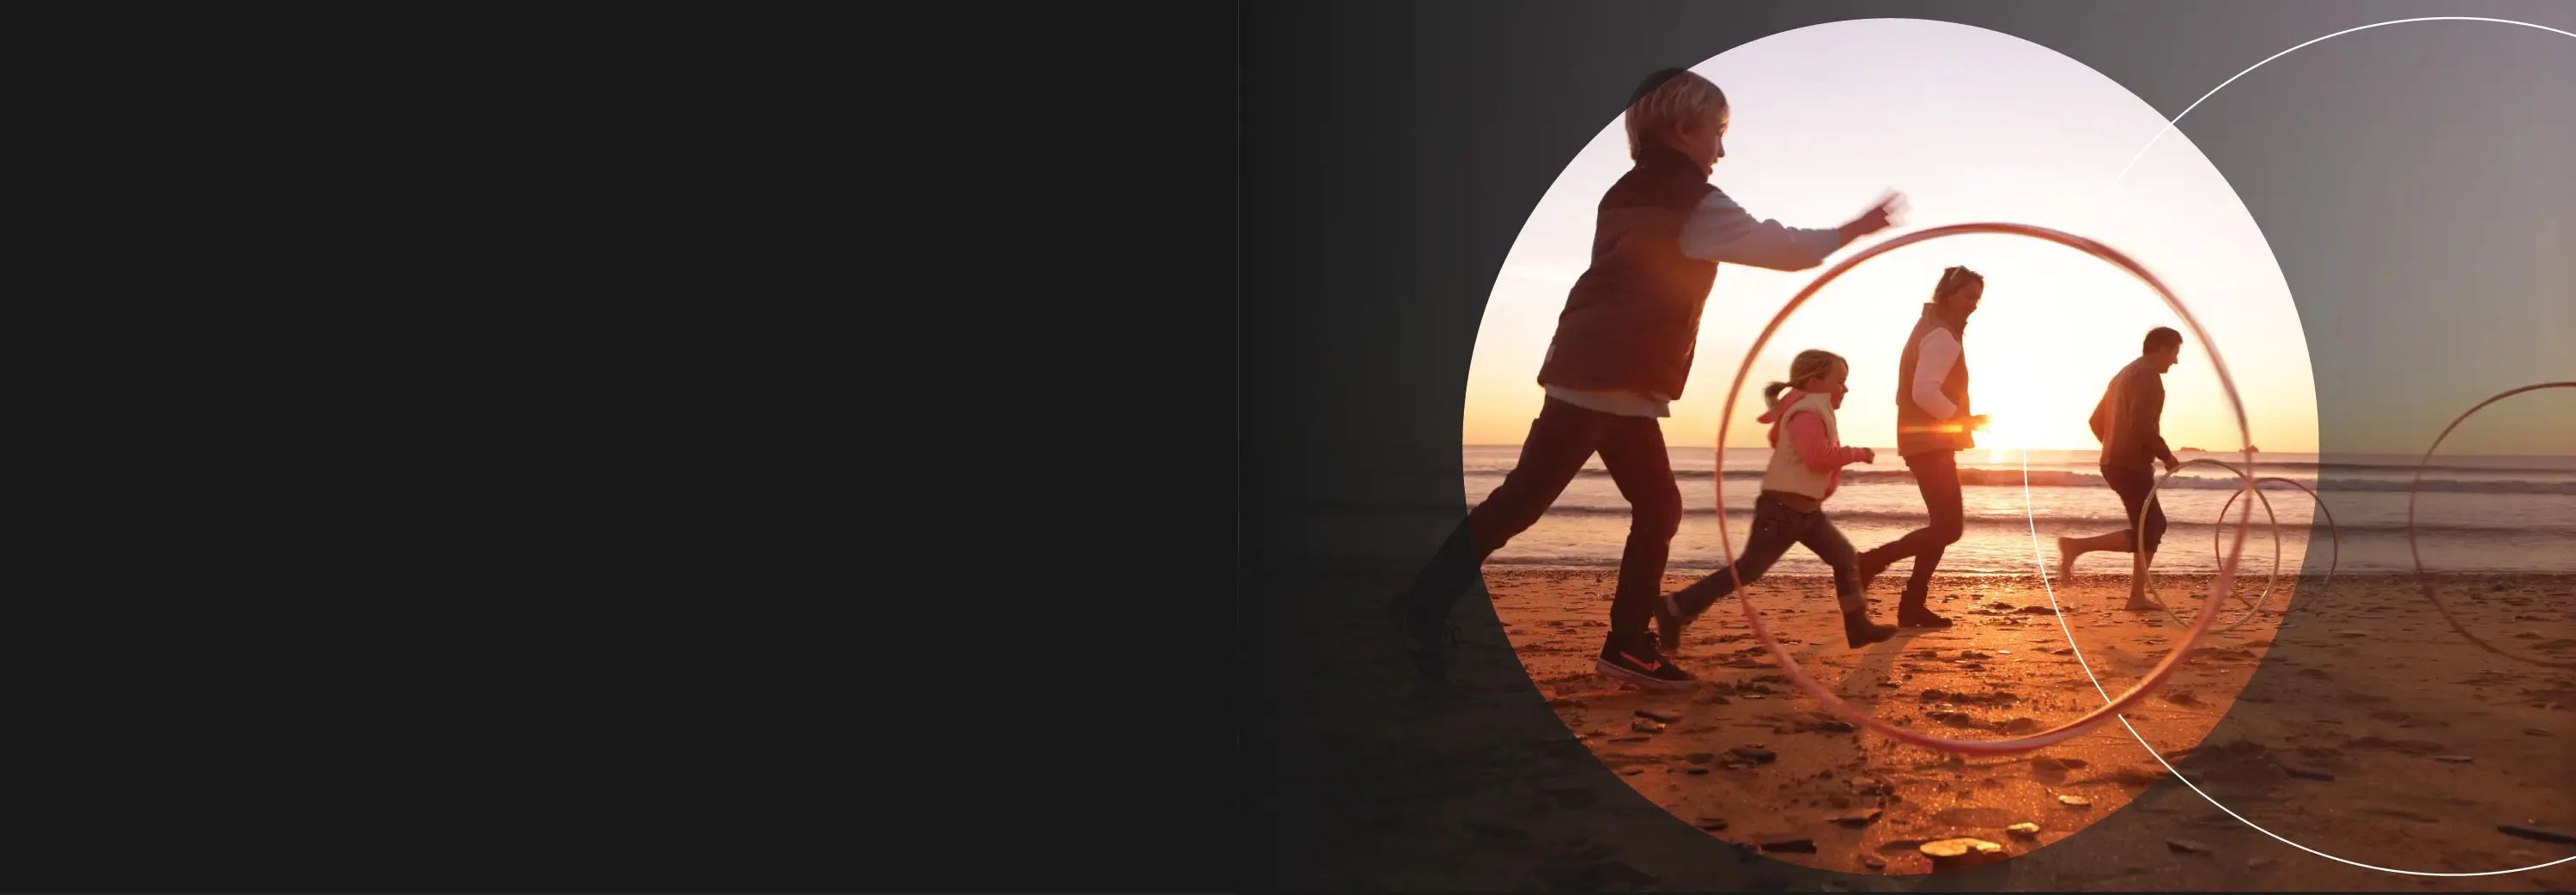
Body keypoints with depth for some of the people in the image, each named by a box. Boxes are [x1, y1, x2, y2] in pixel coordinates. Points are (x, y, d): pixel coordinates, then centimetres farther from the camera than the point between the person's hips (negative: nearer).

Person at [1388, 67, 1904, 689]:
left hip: (1608, 382, 9)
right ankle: (1426, 602, -13)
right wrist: (1854, 231, 16)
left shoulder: (1635, 197, 21)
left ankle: (1629, 645, 8)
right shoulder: (1690, 204, -4)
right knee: (1524, 499, -12)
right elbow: (1783, 248, 2)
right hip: (1608, 382, -9)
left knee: (1657, 508, 9)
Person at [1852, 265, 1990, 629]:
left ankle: (1913, 605, 10)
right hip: (1931, 442, -10)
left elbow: (1917, 390, 22)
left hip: (1925, 440, 10)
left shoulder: (1931, 330, 19)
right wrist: (1965, 421, -18)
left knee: (1943, 524, 11)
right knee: (1949, 527, -10)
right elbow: (1925, 391, -26)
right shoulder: (1942, 337, -14)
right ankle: (1870, 562, -9)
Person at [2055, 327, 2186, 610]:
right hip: (2132, 466, -10)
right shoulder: (2148, 375, -11)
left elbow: (2097, 421, 22)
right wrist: (2166, 456, -14)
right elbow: (2142, 424, -24)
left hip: (2114, 463, 10)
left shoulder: (2125, 374, 20)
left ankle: (2137, 597, 14)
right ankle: (2076, 545, -18)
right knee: (2145, 535, -9)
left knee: (2155, 525, 16)